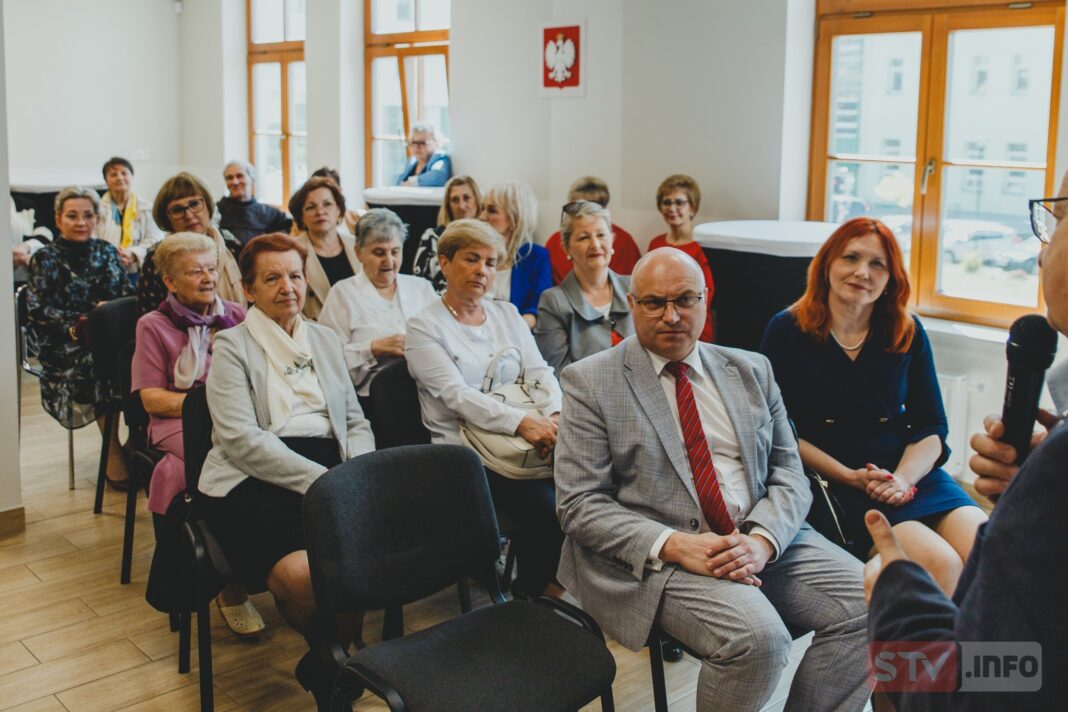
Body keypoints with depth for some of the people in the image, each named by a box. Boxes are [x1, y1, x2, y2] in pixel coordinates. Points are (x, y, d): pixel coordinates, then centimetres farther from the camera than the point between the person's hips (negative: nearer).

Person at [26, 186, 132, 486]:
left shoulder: (107, 252, 15)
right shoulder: (45, 259, 4)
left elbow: (126, 296, 12)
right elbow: (38, 309, -5)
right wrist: (79, 323, -18)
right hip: (64, 344, -3)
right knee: (94, 365, -35)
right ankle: (114, 456, -26)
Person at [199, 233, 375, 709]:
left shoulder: (325, 339, 22)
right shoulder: (232, 345, 5)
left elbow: (356, 422, 19)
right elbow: (241, 439, -8)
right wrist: (321, 481, -17)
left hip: (327, 474, 5)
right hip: (253, 482, -4)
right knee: (300, 570, -33)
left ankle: (324, 667, -3)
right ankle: (331, 659, 2)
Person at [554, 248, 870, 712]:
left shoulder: (751, 371, 14)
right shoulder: (590, 382, 0)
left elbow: (787, 472, 9)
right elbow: (579, 504, -6)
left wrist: (762, 540, -12)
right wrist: (672, 546, -19)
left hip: (762, 541, 5)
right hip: (659, 556, -5)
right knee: (757, 637, -29)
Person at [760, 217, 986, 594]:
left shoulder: (908, 332, 10)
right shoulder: (787, 331, 0)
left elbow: (932, 425, 8)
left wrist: (903, 478, -11)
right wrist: (850, 478, -11)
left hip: (910, 473, 4)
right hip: (833, 488, -4)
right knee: (940, 564, -25)